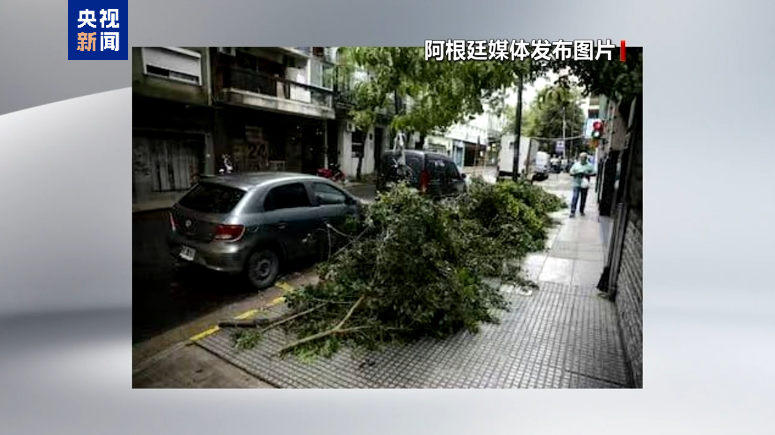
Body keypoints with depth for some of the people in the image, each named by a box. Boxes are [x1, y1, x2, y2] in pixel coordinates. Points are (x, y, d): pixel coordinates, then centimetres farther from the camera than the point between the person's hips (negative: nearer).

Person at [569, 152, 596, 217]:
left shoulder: (590, 165, 5)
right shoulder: (576, 164, 6)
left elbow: (593, 173, 2)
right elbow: (571, 173, 5)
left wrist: (587, 174, -16)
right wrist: (577, 174, -14)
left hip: (585, 185, 1)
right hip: (576, 184, -1)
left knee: (583, 199, 8)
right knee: (575, 197, -11)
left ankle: (581, 211, 24)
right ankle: (572, 212, -12)